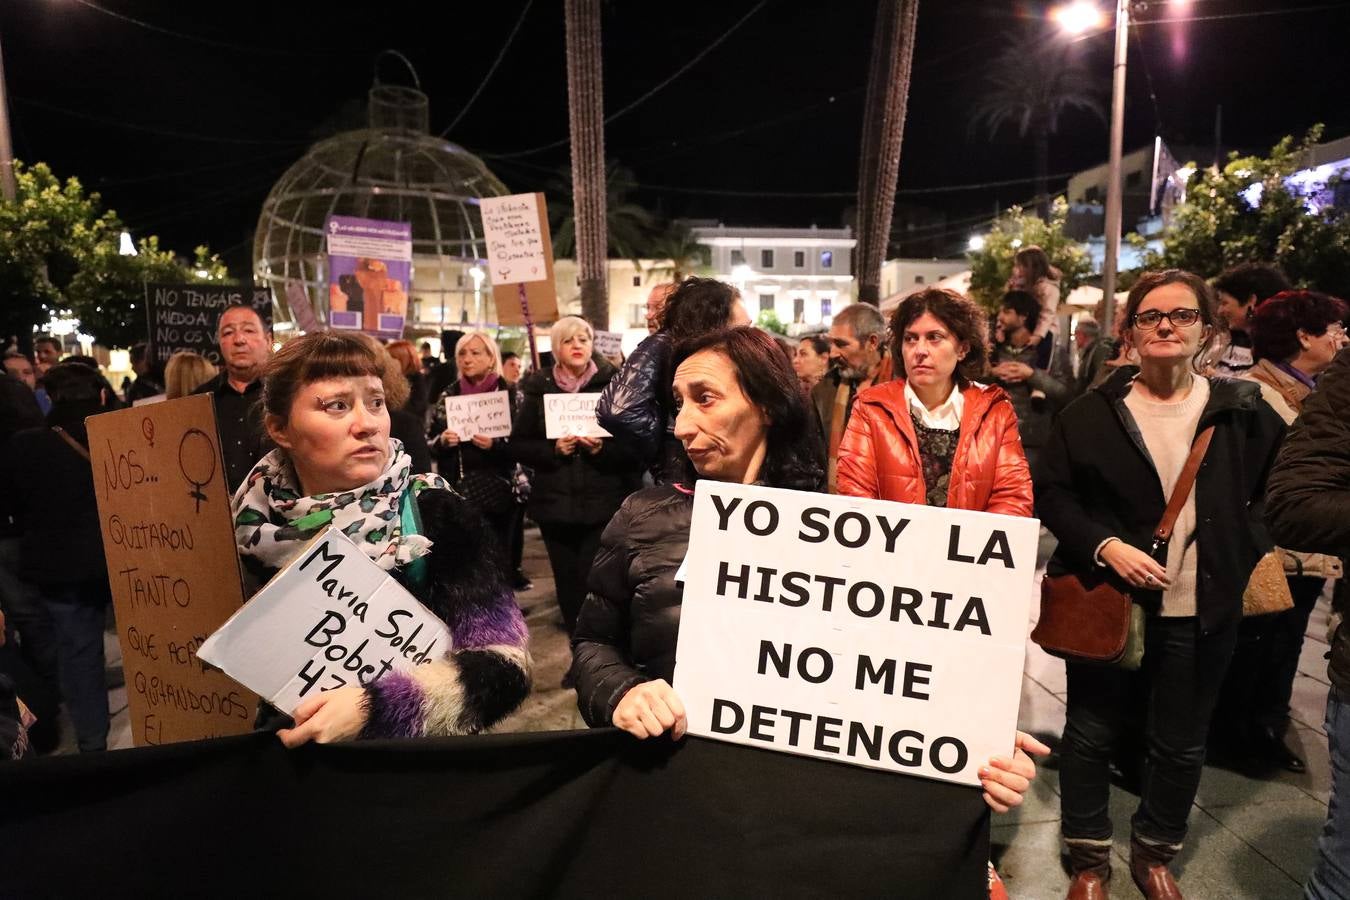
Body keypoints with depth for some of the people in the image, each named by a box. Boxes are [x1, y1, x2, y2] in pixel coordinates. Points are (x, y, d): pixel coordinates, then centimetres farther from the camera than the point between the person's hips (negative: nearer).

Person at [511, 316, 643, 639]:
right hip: (555, 503, 3)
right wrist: (553, 449, -11)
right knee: (568, 584, 10)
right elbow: (518, 445, 5)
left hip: (603, 504, -2)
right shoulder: (539, 388, 6)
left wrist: (603, 448, -19)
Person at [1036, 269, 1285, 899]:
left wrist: (1246, 554, -1)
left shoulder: (1242, 410, 1)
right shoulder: (1092, 411, -5)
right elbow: (1049, 492, -5)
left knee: (1180, 744, 15)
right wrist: (1103, 545, -17)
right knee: (1091, 732, 10)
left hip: (1202, 610, 2)